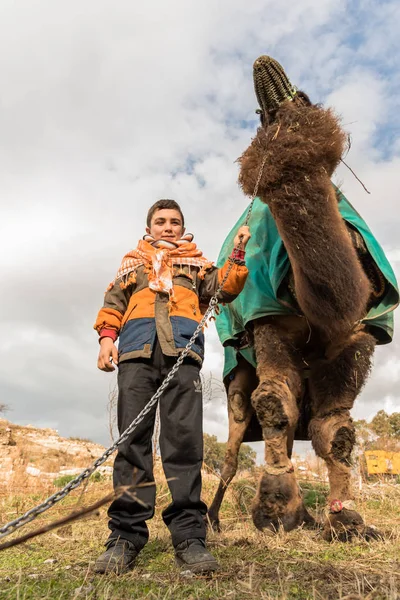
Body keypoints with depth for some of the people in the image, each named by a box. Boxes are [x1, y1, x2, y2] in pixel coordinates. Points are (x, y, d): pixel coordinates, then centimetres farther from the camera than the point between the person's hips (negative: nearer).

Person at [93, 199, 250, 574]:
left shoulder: (196, 262, 28)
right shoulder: (133, 261, 29)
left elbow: (225, 290, 17)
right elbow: (113, 300, 18)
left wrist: (237, 255, 6)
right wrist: (107, 336, 2)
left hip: (182, 350, 0)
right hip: (136, 350, 1)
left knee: (184, 439, -8)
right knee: (132, 438, -5)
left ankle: (188, 535, -4)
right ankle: (126, 535, 1)